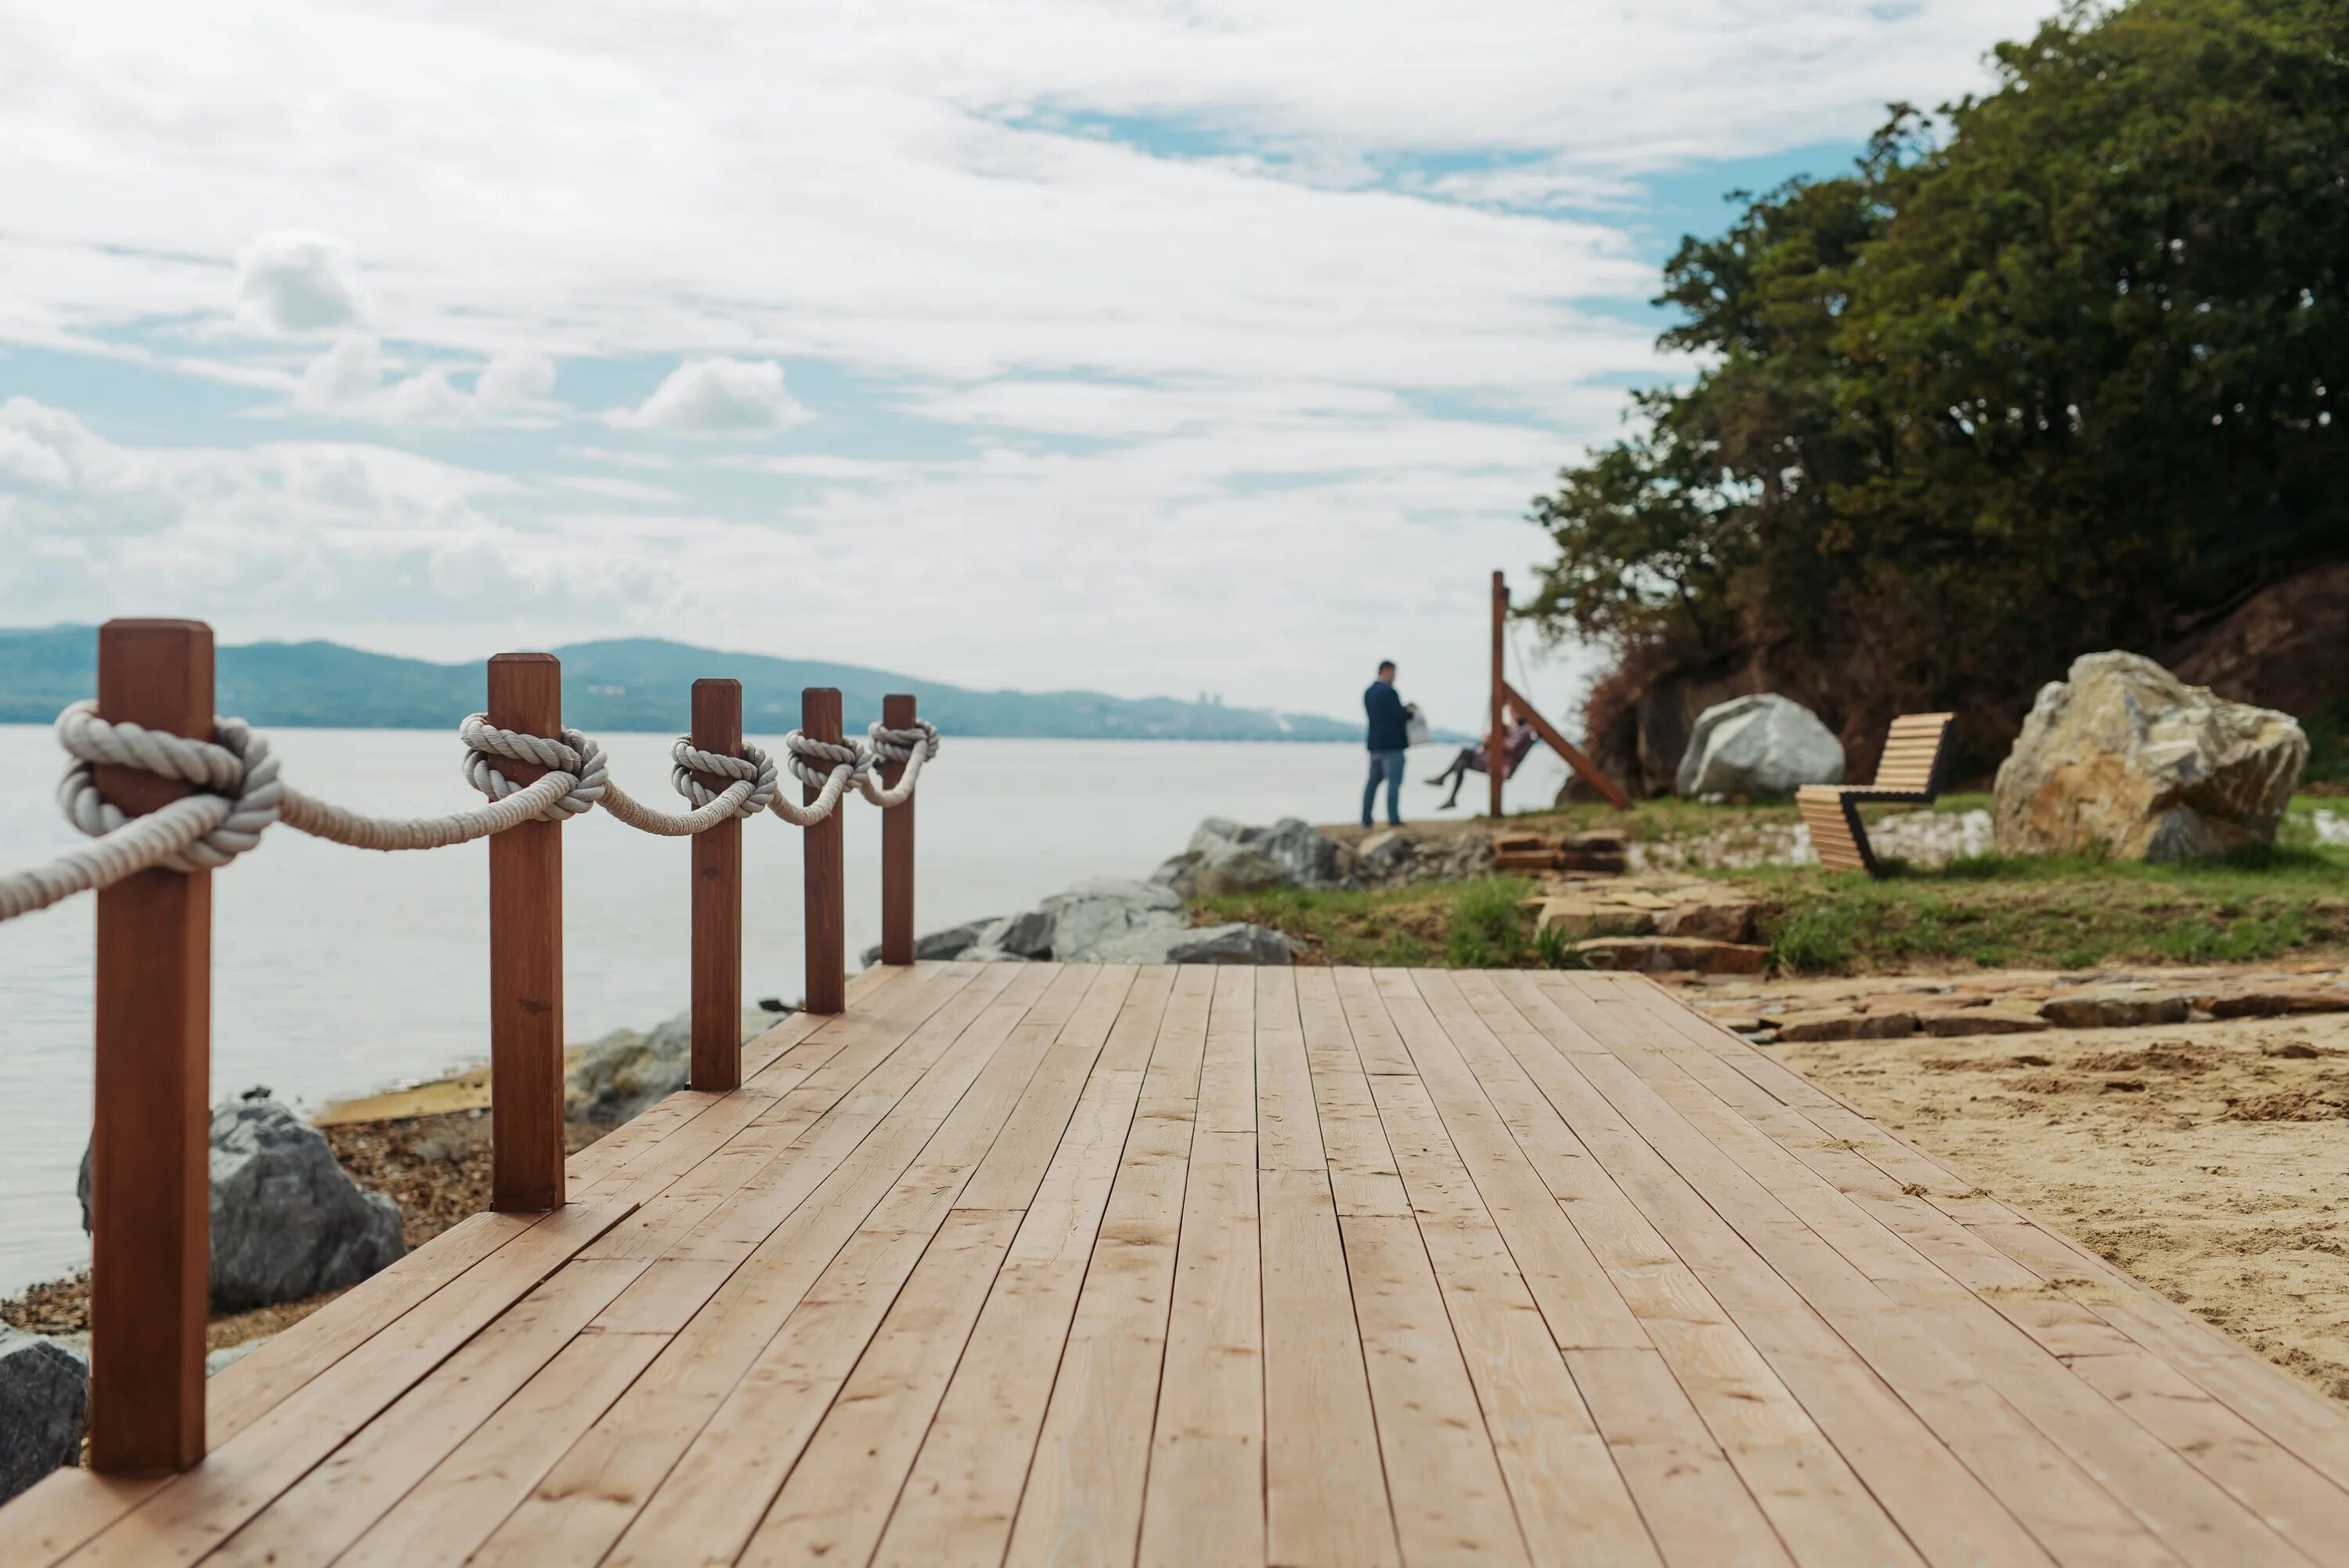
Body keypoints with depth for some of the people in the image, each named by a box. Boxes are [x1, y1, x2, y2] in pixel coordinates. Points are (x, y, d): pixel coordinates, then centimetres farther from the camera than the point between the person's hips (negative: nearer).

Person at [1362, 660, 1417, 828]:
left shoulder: (1369, 692, 11)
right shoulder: (1388, 691, -16)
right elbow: (1400, 715, -17)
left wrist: (1404, 710, 15)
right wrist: (1411, 712, 4)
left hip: (1375, 743, 8)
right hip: (1392, 743, -8)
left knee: (1373, 781, 12)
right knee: (1394, 782, -5)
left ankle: (1366, 819, 12)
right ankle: (1393, 819, -9)